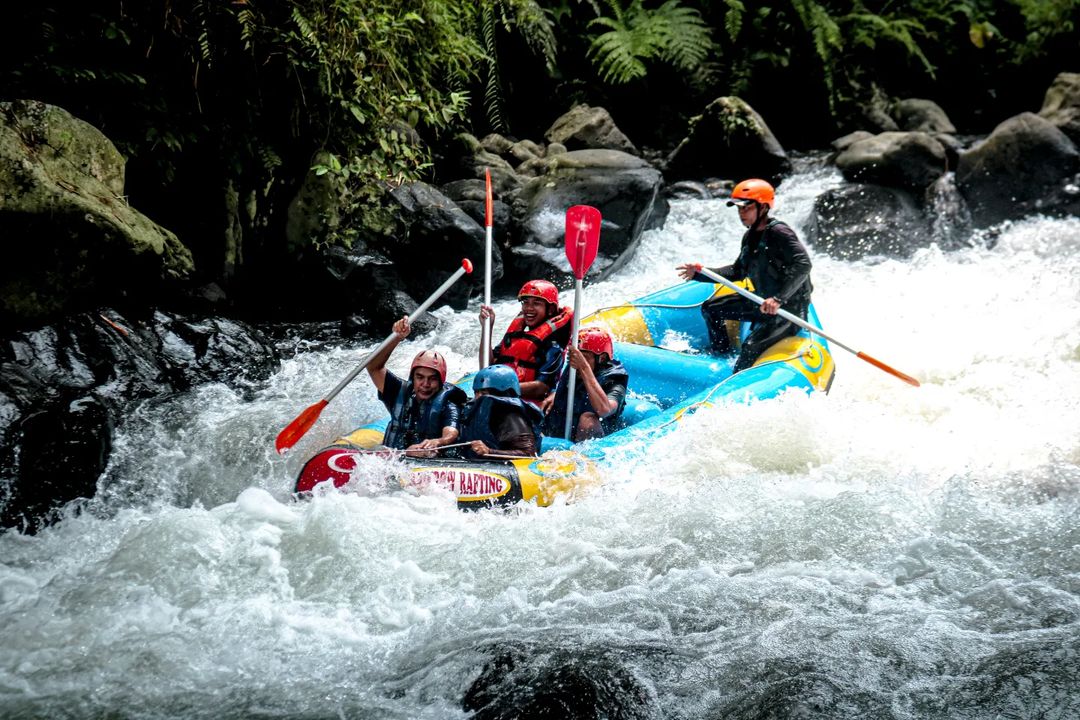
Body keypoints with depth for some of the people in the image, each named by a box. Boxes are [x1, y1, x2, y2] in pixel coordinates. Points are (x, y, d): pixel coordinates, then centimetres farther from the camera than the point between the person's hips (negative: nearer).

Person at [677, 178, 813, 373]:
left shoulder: (778, 232, -22)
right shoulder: (750, 237, 6)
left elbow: (803, 264, -33)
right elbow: (738, 271, 18)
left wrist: (779, 299, -39)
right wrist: (699, 274, 8)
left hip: (789, 308, -10)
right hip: (764, 301, 10)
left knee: (751, 346, -29)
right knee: (711, 308, 12)